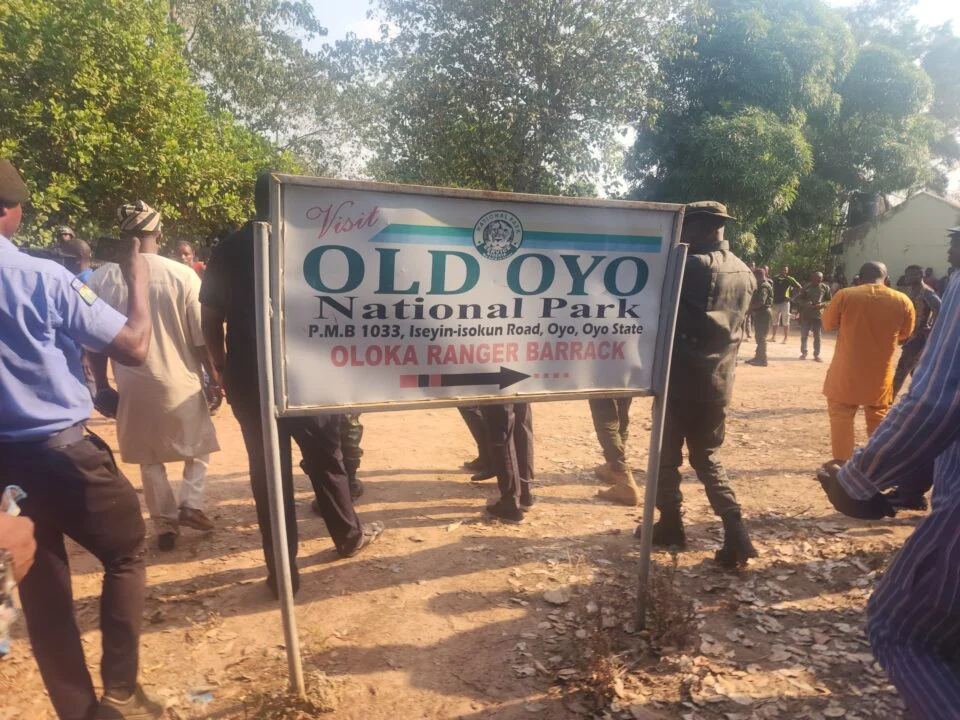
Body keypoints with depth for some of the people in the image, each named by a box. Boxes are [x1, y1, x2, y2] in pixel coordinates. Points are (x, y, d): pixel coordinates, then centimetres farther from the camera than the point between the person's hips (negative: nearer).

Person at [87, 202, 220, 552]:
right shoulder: (182, 275, -12)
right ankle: (190, 503, 10)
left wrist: (102, 385, 13)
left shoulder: (101, 278, -4)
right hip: (180, 382, -2)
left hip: (132, 386, 2)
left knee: (149, 459, 18)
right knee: (200, 446, 21)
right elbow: (202, 338, -8)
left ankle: (165, 523, 21)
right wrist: (216, 378, 4)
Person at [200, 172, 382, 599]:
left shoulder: (228, 250, 3)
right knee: (324, 457, 16)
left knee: (267, 470, 7)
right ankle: (349, 535, 33)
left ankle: (282, 571, 14)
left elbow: (210, 318, 3)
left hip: (247, 377, 2)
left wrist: (223, 366, 13)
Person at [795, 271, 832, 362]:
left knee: (817, 336, 5)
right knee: (804, 335, 6)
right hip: (806, 314, 0)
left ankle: (816, 355, 13)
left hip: (819, 315, 0)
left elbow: (829, 301, 6)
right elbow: (798, 298, 3)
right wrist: (806, 303, -15)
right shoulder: (806, 286, 1)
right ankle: (803, 353, 20)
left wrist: (822, 304, -14)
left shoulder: (825, 288, 2)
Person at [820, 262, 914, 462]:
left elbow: (828, 324, 1)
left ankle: (841, 464, 11)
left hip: (846, 372, -2)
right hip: (880, 375, 2)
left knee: (841, 416, 10)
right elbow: (905, 334, 10)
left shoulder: (845, 295, -10)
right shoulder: (903, 301, -3)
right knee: (878, 420, 16)